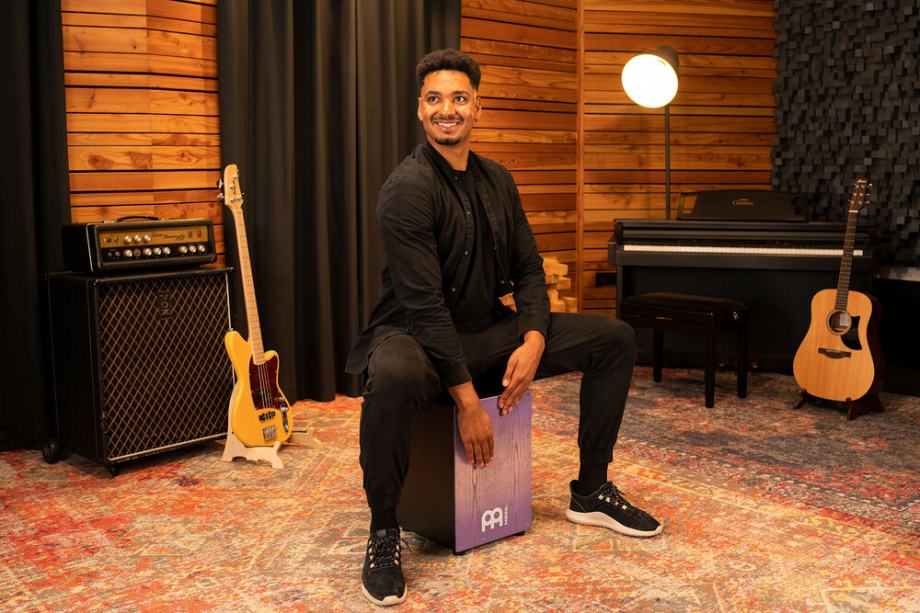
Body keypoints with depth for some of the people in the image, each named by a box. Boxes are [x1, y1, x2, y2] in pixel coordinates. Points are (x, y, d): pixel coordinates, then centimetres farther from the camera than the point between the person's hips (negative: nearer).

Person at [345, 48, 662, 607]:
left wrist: (533, 340, -10)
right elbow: (424, 304, -23)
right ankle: (384, 531, -18)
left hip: (487, 331, 8)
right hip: (417, 335, -7)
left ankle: (591, 492, 14)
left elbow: (528, 268, 9)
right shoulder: (408, 189, -17)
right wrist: (467, 402, -24)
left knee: (615, 339, 2)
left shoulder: (497, 180, 7)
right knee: (394, 379, -44)